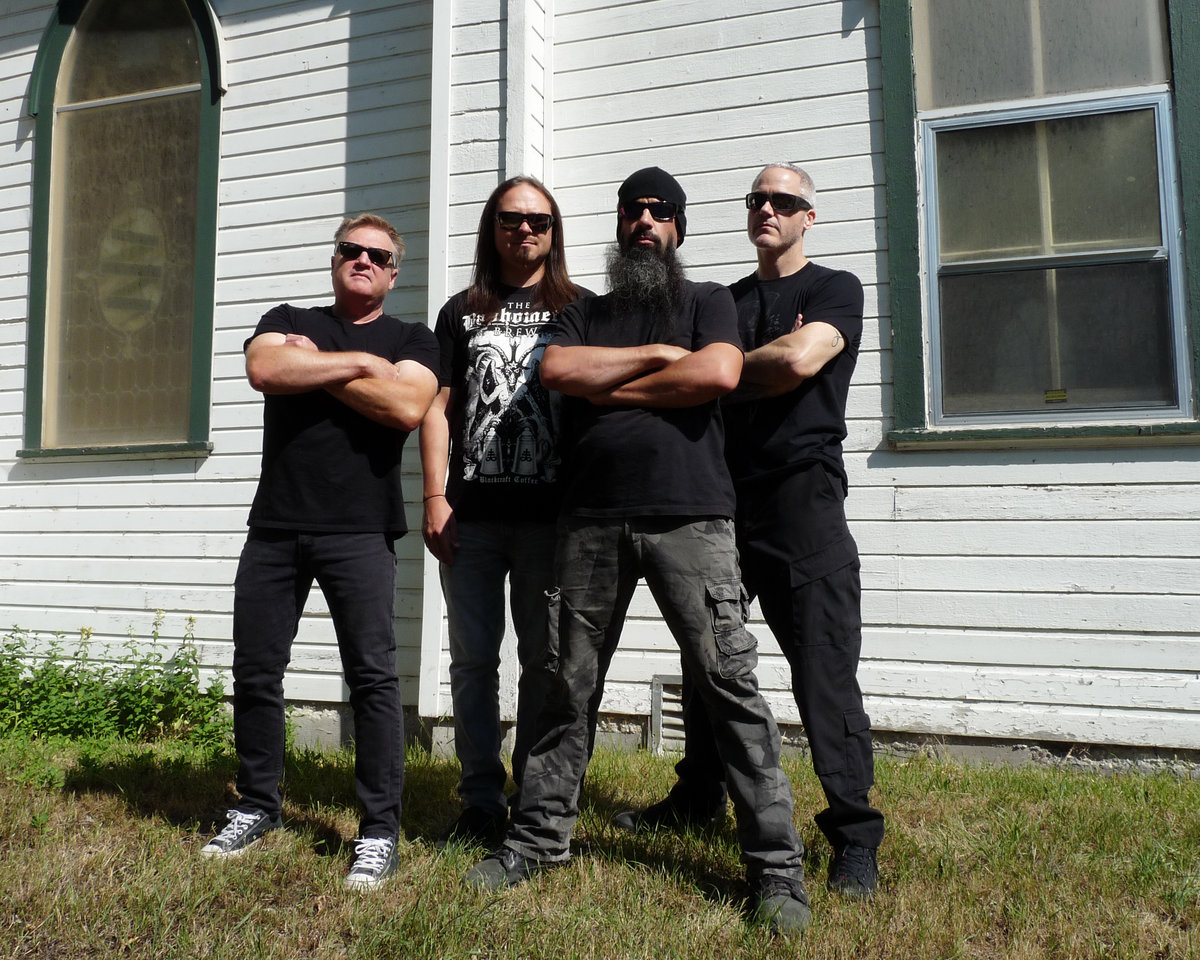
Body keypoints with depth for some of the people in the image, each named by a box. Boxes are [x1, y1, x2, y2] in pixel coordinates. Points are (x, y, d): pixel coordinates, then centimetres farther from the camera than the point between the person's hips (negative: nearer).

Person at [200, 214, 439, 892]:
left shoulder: (412, 339, 9)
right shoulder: (287, 321, 17)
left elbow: (407, 408, -11)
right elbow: (264, 369, -6)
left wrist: (316, 366, -3)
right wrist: (360, 362, -8)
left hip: (360, 531, -3)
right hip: (275, 528, 3)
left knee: (374, 677, -6)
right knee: (256, 672, 9)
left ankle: (380, 831, 5)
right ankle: (258, 809, 28)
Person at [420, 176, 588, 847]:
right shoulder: (463, 312, 15)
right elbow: (439, 409, 10)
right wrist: (436, 498, 0)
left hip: (550, 514, -2)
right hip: (471, 514, 2)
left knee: (544, 660, 4)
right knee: (473, 659, 5)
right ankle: (482, 803, 17)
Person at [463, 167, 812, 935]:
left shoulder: (707, 301, 14)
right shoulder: (585, 314, 22)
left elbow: (719, 373, -7)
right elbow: (556, 370, 0)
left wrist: (609, 387, -1)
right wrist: (655, 355, -3)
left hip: (690, 516, -2)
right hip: (592, 520, 3)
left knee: (730, 683, -4)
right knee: (570, 685, 7)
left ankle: (777, 866, 4)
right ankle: (539, 838, 21)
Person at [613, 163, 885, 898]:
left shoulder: (835, 289, 5)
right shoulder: (722, 301, 21)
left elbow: (798, 361, -15)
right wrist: (766, 362, -3)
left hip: (800, 497, -5)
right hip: (719, 494, 6)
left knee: (825, 671, -7)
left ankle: (855, 838, 4)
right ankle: (699, 798, 30)